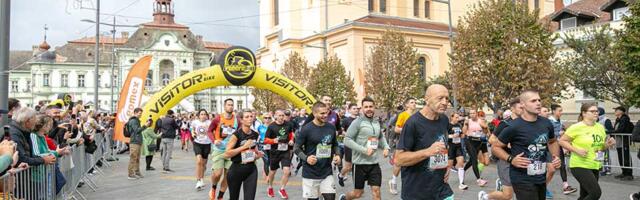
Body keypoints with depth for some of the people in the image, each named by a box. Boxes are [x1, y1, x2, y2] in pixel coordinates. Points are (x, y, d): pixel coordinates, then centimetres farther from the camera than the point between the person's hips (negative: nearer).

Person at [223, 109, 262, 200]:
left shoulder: (255, 135, 3)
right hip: (236, 170, -4)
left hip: (251, 169, 4)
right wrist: (244, 146, -22)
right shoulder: (236, 135, -13)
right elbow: (227, 154, -19)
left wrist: (257, 155, 2)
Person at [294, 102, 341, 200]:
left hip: (327, 172, 4)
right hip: (310, 173, -4)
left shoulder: (331, 127, 3)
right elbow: (296, 148, -6)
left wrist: (337, 155, -2)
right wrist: (306, 158, -22)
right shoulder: (306, 129, -12)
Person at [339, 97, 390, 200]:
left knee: (376, 191, 2)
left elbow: (381, 137, 24)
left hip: (374, 163, 5)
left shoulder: (377, 123, 9)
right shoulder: (357, 122, -11)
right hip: (360, 163, -5)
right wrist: (364, 150, -21)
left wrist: (386, 147, 3)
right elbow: (347, 140, -15)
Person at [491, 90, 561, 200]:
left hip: (541, 178, 6)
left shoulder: (546, 123, 1)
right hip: (522, 180, -6)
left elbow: (552, 142, 21)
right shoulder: (514, 126, -16)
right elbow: (495, 147, -7)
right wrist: (511, 159, -20)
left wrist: (555, 157, 3)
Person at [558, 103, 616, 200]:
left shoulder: (600, 127, 7)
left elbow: (602, 146, 19)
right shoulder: (576, 127, -13)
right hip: (580, 165, -7)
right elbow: (562, 141, -10)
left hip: (595, 166, 7)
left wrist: (608, 144, -3)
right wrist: (577, 150, -20)